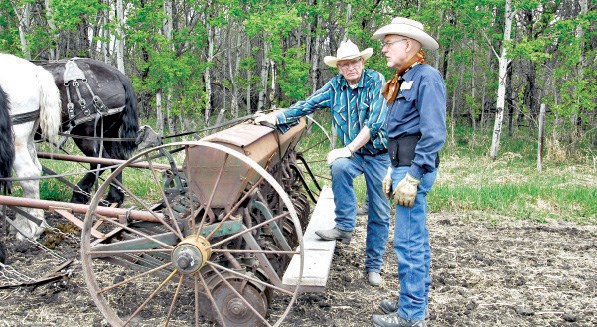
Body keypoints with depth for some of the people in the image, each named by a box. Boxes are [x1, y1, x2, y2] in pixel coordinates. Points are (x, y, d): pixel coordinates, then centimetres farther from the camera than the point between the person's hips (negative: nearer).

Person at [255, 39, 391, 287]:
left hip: (378, 154, -2)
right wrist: (274, 118, -12)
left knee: (380, 213, 3)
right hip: (351, 152, 2)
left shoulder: (376, 82, -14)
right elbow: (306, 105, -2)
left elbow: (374, 122, -22)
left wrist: (348, 149, -24)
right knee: (339, 167, -33)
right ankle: (345, 227, -19)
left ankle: (373, 266, 18)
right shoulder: (336, 86, -1)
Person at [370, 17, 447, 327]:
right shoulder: (404, 79, 17)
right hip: (404, 165, 10)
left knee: (408, 242, -6)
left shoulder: (427, 77, -13)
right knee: (416, 239, 17)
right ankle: (415, 299, 29)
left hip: (415, 167, -10)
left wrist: (412, 178, -23)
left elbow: (433, 135, -20)